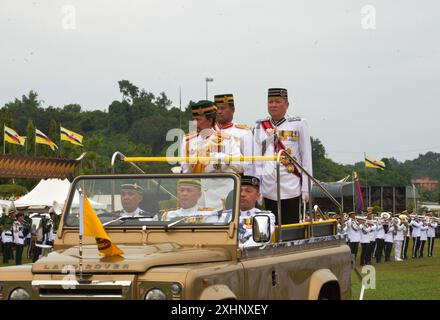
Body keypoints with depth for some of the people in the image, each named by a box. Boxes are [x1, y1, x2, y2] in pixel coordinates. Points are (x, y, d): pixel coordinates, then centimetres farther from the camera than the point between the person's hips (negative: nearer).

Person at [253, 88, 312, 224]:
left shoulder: (298, 124, 3)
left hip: (291, 189, -3)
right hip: (268, 190, 3)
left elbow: (306, 158, 2)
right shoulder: (260, 127, 10)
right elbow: (256, 159, 9)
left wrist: (306, 188, -3)